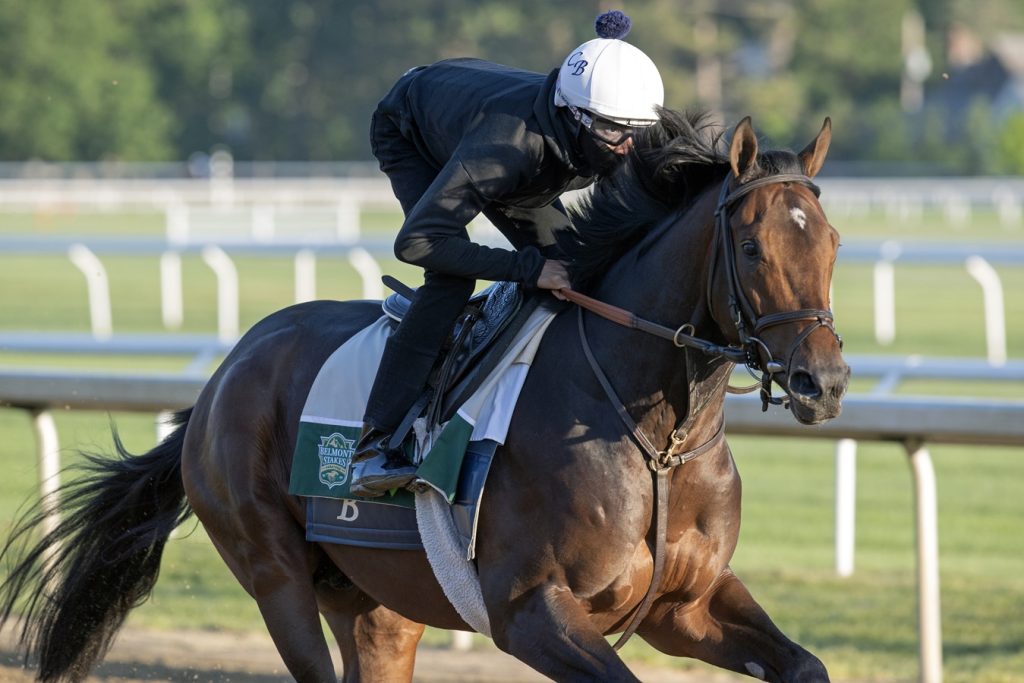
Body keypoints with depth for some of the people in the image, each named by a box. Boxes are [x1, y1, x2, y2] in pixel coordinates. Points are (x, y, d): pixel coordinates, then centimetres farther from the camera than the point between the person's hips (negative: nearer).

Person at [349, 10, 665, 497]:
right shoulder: (506, 143, -47)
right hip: (409, 137, -7)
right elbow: (416, 241, -47)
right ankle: (374, 446, -26)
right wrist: (529, 267, -48)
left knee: (568, 264, -3)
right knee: (453, 275, -25)